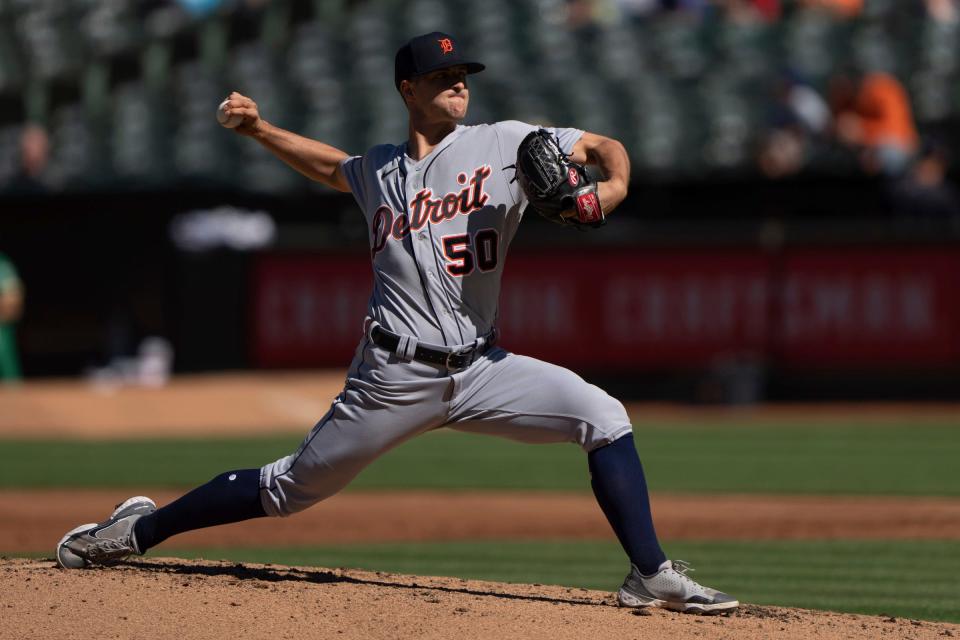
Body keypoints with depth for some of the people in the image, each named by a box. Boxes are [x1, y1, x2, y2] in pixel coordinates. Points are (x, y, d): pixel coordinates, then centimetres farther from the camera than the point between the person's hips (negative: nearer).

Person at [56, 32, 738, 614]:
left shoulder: (504, 144, 2)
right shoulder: (378, 171, 9)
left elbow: (606, 147, 4)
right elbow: (330, 165, 32)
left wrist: (613, 186, -17)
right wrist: (260, 130, 22)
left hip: (480, 369, 0)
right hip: (395, 374, 0)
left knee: (603, 416, -18)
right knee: (292, 487, 4)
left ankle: (651, 575, -13)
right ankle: (138, 531, 21)